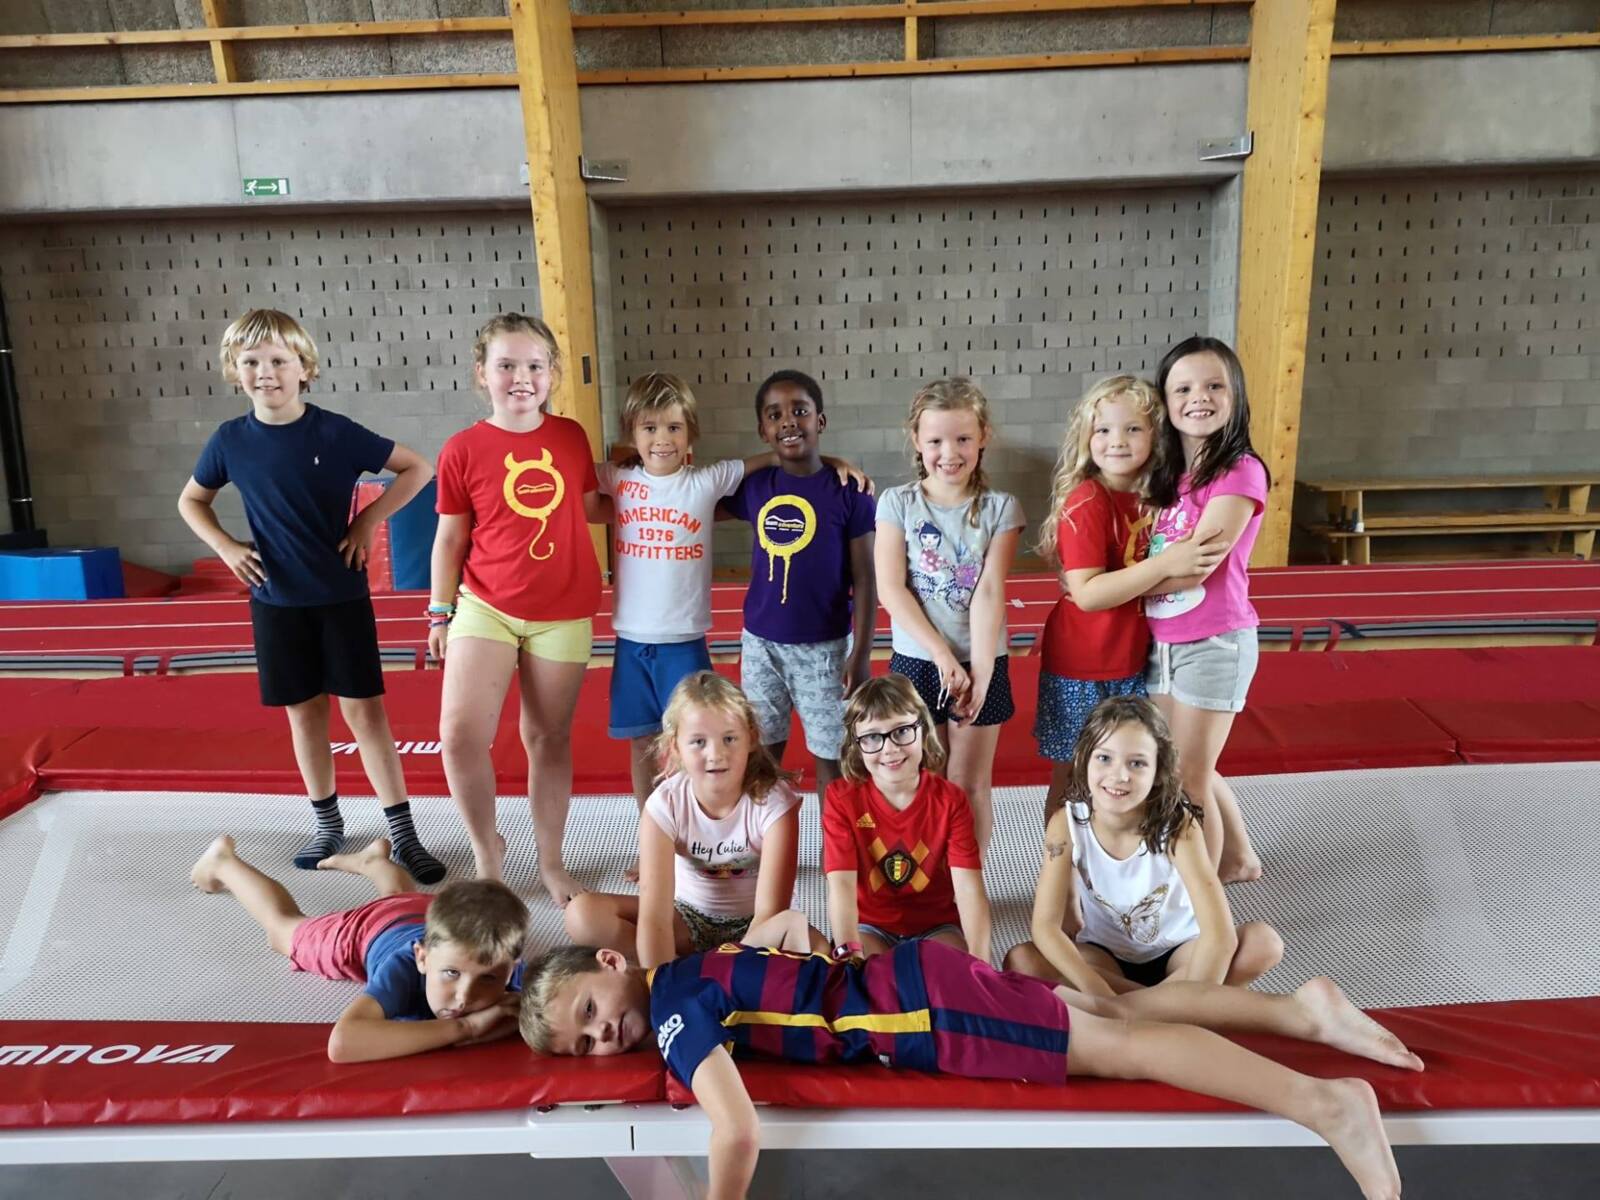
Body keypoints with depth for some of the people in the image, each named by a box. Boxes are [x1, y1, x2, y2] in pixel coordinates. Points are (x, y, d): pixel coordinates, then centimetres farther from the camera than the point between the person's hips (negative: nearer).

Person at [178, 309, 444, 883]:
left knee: (363, 709, -2)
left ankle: (403, 832, 6)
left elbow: (417, 468, -3)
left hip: (342, 595, -3)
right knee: (303, 712, 12)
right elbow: (191, 501, 15)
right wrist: (225, 547, -1)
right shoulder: (230, 440, -2)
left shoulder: (336, 432, -11)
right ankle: (326, 821, 29)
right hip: (276, 600, 3)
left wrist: (371, 519, -10)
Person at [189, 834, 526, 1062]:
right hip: (366, 928, -3)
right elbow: (341, 1043, -67)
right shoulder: (404, 968, -51)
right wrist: (464, 1026, -69)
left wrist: (518, 1013, -59)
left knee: (400, 897, 40)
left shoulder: (505, 972, -45)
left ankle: (373, 859, 70)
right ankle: (223, 861, 53)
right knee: (284, 928, 28)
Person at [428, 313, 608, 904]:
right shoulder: (462, 450, -5)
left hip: (562, 614, 1)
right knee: (460, 732, -12)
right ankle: (486, 847, 14)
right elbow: (450, 538, 2)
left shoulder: (572, 436, 0)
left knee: (549, 738, 10)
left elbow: (593, 508, 14)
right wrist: (440, 613, 5)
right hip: (485, 608, -1)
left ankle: (551, 861, 27)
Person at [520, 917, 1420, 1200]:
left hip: (913, 1002, -8)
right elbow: (792, 920, 26)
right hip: (900, 979, 8)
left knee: (1117, 1046, -8)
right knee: (1116, 1012, 12)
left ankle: (1324, 1102, -4)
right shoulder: (695, 972, 13)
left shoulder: (676, 1011, -15)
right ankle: (1299, 1009, 17)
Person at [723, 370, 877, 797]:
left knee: (830, 756, 9)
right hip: (760, 644, 4)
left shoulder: (847, 491, -9)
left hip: (824, 647, -3)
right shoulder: (754, 487, 0)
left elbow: (864, 583, -7)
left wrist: (861, 654, -9)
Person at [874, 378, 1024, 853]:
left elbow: (989, 593, -10)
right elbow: (891, 589, -9)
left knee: (970, 784, 8)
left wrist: (978, 672, -17)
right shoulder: (898, 503, -2)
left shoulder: (1000, 508, -2)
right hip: (916, 660, 0)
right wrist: (944, 657, -15)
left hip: (980, 664, 0)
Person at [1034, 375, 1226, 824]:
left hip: (1131, 664, 7)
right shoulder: (1085, 502, -18)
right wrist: (1165, 564, -28)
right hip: (1082, 668, -7)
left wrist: (1186, 561, 0)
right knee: (1072, 780, 7)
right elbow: (1086, 593, -24)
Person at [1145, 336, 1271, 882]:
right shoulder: (1166, 475, 6)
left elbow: (1194, 567, -23)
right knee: (1192, 770, 22)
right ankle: (1238, 857, 45)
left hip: (1212, 643, -7)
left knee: (1188, 782, 2)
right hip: (1161, 642, 7)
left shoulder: (1241, 472, -16)